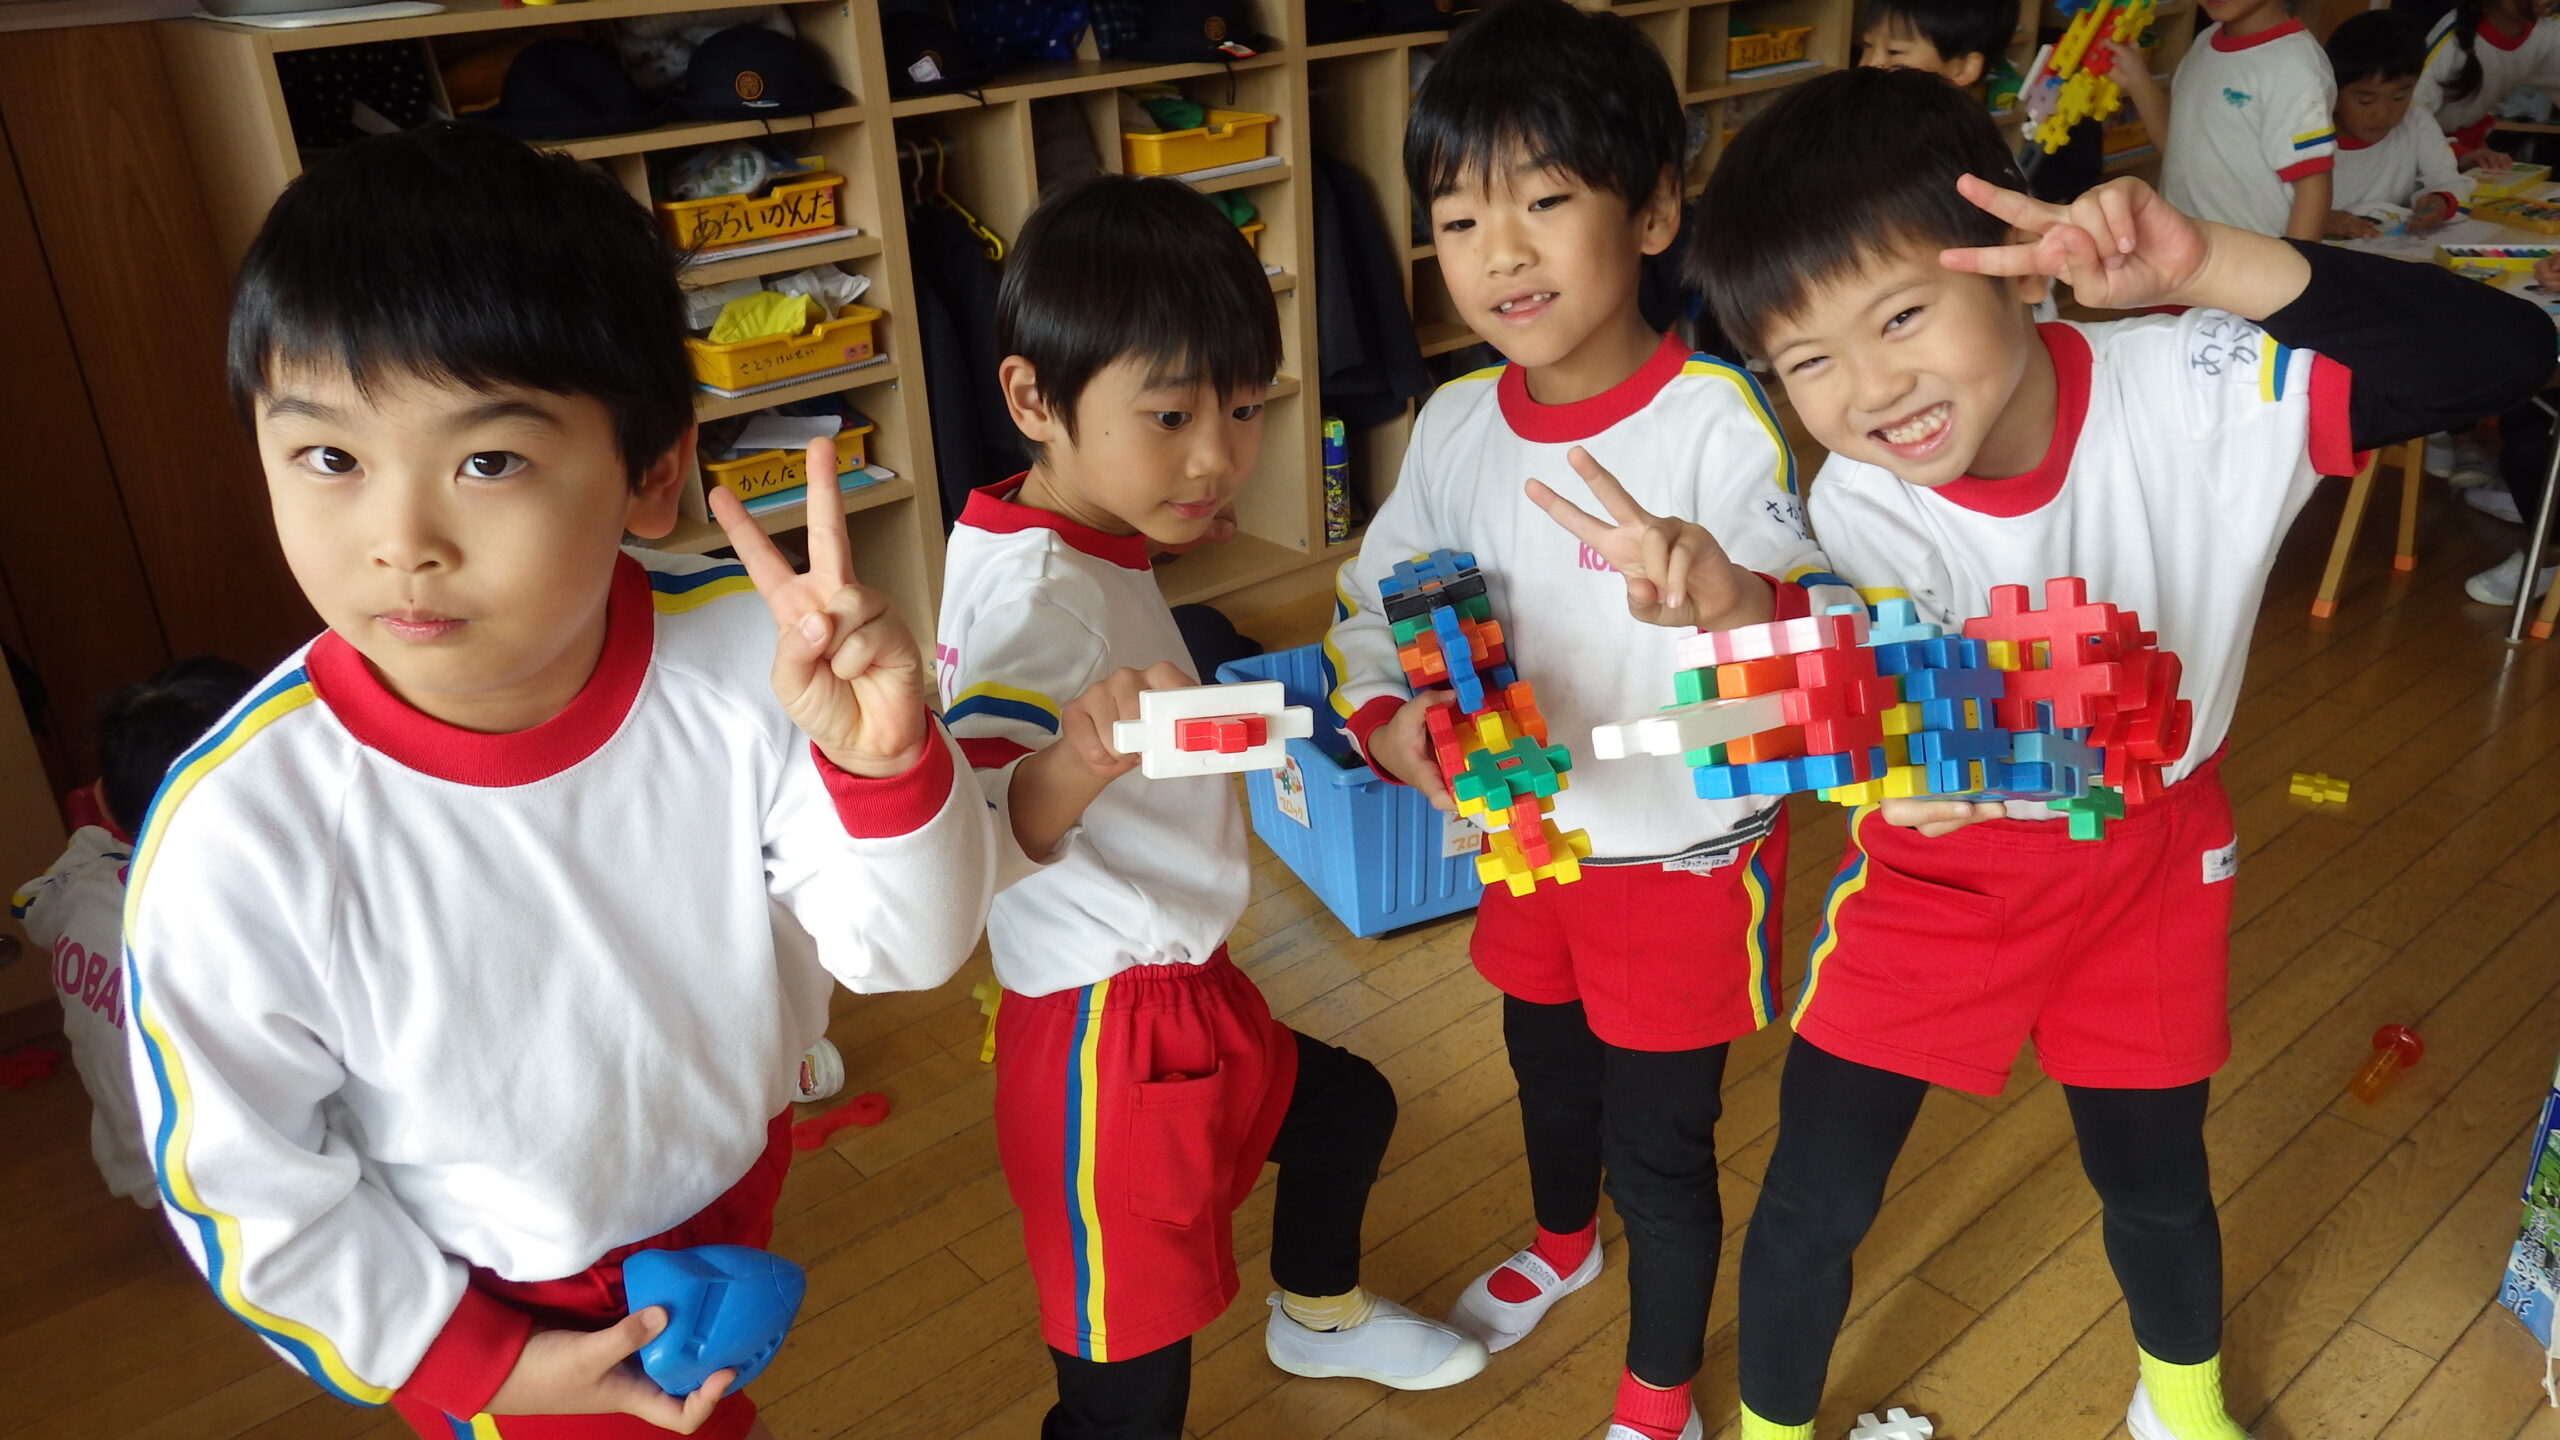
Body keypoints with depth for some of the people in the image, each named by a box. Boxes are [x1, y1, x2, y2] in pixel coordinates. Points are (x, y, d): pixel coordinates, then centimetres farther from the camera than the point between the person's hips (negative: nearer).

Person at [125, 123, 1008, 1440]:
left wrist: (880, 763, -39)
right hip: (505, 1304, -3)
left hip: (739, 1180, 4)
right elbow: (241, 1179, -17)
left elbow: (901, 947, -18)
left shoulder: (750, 655, -29)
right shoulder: (236, 836, -33)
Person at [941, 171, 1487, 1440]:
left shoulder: (1091, 555, 6)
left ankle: (1316, 1313, 59)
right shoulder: (1032, 594, -26)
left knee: (1346, 1106, 31)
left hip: (1175, 992, 11)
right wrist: (1070, 768, -59)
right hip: (1110, 1040, -10)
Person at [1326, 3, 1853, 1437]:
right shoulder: (1459, 422, -10)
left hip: (1687, 857, -5)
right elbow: (1375, 595, 1)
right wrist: (1387, 720, -20)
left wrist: (1729, 598, -57)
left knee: (1661, 1140, 11)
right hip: (1528, 836, 5)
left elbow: (1836, 634, -34)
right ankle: (1563, 1240, 63)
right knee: (1549, 1069, 30)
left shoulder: (1716, 417, -26)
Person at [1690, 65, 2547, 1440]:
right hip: (1942, 857, 0)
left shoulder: (2192, 390, -24)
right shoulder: (1858, 515, -24)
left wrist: (2209, 264, -41)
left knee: (2153, 1175, 19)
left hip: (2151, 848, 1)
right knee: (1814, 1196, 4)